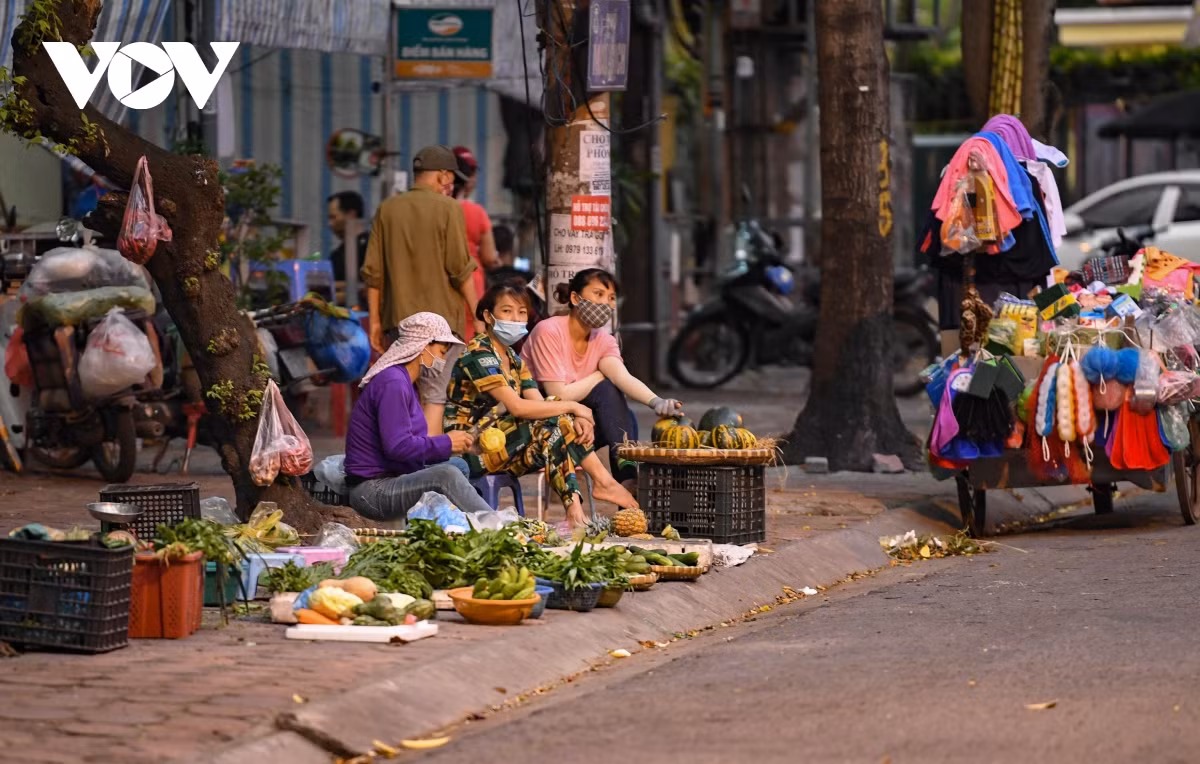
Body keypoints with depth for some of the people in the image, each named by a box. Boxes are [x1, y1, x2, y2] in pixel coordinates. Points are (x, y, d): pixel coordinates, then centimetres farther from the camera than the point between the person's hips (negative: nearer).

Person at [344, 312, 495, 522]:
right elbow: (397, 446, -25)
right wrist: (446, 443, -15)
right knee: (446, 475, -28)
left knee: (459, 465, 14)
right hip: (372, 490, -11)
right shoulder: (392, 383, -16)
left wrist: (452, 443, 1)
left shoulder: (403, 382, 18)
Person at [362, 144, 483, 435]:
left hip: (398, 319, 4)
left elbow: (373, 271, 8)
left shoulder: (388, 209, 8)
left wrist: (375, 320, 14)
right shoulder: (448, 209, -6)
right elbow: (460, 269, -9)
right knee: (434, 399, -5)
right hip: (441, 317, -4)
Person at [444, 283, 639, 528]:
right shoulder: (478, 354, -13)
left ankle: (575, 513, -26)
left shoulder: (513, 359, 17)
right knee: (553, 423, -21)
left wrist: (577, 419, -17)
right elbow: (517, 407, -22)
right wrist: (572, 407, -14)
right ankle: (602, 482, -11)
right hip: (471, 450, -9)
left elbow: (539, 404, 4)